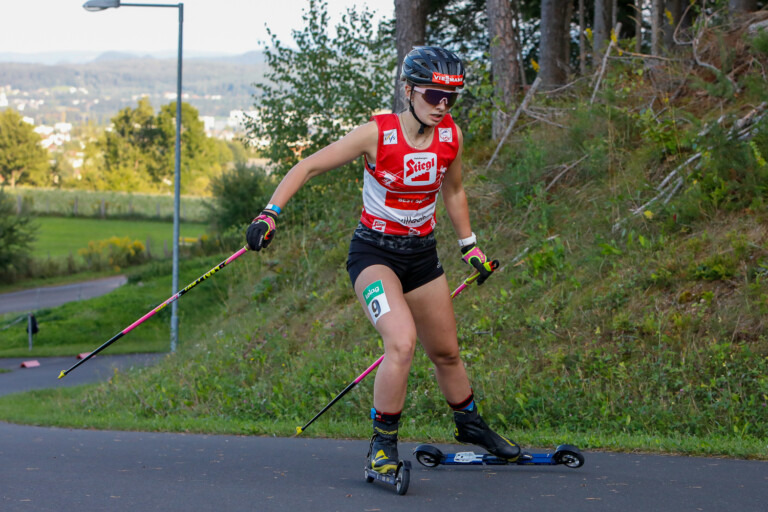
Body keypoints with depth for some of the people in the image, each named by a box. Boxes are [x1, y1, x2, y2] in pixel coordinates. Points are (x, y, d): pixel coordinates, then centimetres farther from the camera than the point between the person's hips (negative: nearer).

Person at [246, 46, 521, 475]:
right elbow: (308, 167, -15)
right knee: (402, 343, -27)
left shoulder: (451, 135, -6)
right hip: (374, 252, -5)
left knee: (446, 351, 17)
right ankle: (383, 444, -12)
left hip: (422, 253, 5)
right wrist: (271, 213, -25)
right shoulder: (377, 134, -19)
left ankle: (470, 423, 43)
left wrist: (469, 244, 18)